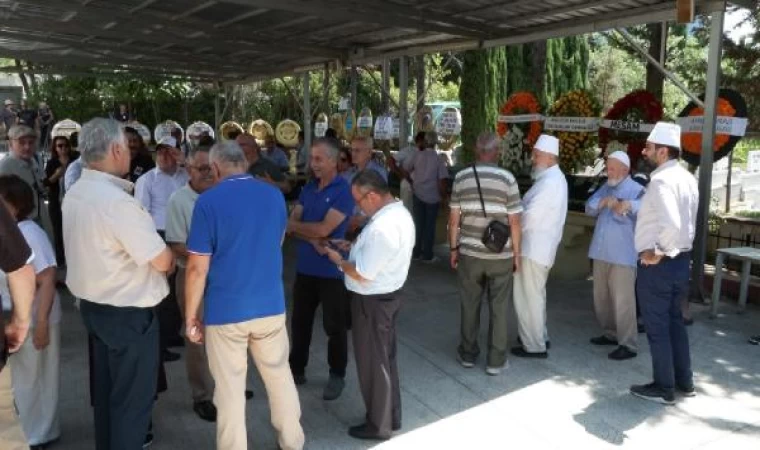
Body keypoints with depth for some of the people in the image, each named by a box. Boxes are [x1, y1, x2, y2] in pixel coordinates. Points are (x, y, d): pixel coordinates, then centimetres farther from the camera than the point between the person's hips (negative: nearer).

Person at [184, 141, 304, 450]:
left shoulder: (208, 201, -11)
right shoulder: (274, 195, 2)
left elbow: (197, 268, -12)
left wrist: (190, 316, -2)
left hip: (225, 311, -4)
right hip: (271, 306, 4)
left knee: (230, 389, 10)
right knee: (280, 376, 19)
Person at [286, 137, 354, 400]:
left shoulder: (344, 191, -13)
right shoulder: (308, 189, 6)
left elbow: (324, 229, -20)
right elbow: (291, 225, 0)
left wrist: (298, 225, -6)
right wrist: (313, 240, -17)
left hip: (332, 270, -6)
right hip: (305, 267, 6)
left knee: (334, 325, 8)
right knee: (299, 321, 16)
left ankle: (337, 376, 25)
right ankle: (296, 369, 33)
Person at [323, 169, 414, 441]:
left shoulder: (382, 227, -30)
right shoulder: (400, 213, 2)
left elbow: (362, 275, -25)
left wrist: (339, 260, -8)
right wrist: (355, 247, 8)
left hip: (372, 302, -10)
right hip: (388, 295, 10)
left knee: (372, 364, 8)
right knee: (386, 359, 22)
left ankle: (379, 425, 27)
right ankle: (391, 418, 38)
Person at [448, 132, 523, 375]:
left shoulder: (461, 177, -2)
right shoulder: (507, 178, -8)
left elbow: (454, 219, 0)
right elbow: (514, 222, -8)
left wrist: (453, 248, 10)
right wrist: (517, 253, 3)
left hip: (469, 253, 2)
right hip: (501, 255, -2)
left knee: (470, 305, 14)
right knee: (498, 308, 9)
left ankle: (468, 354, 26)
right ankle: (495, 360, 16)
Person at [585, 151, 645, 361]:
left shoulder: (636, 190, -8)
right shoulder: (606, 188, 15)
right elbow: (589, 208, 6)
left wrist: (630, 205, -43)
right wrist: (603, 202, -13)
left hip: (623, 255, -8)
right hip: (601, 252, 8)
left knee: (623, 300, -7)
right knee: (601, 297, 17)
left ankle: (628, 345, 1)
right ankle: (611, 333, 33)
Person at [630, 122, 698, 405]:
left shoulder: (661, 180, -21)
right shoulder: (687, 178, 9)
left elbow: (672, 224, -33)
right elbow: (686, 222, 15)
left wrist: (657, 252, -20)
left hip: (657, 264, -9)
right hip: (681, 260, 9)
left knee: (657, 327, 4)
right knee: (674, 321, 20)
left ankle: (664, 388, 17)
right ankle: (684, 381, 32)